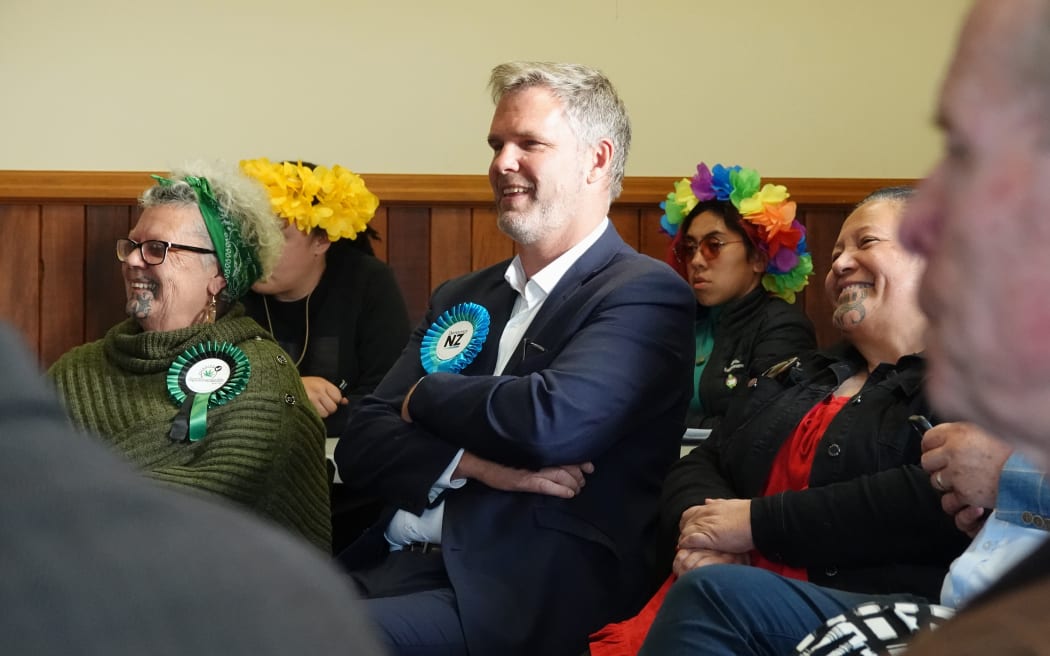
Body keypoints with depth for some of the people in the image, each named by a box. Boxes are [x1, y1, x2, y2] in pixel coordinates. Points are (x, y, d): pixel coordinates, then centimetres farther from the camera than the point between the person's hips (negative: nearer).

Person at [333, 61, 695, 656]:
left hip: (522, 600, -6)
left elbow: (551, 421, -20)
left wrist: (425, 397, -1)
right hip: (394, 570, 6)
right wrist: (477, 464, -10)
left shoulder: (646, 294, -3)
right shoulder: (462, 298, 18)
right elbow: (362, 444, 11)